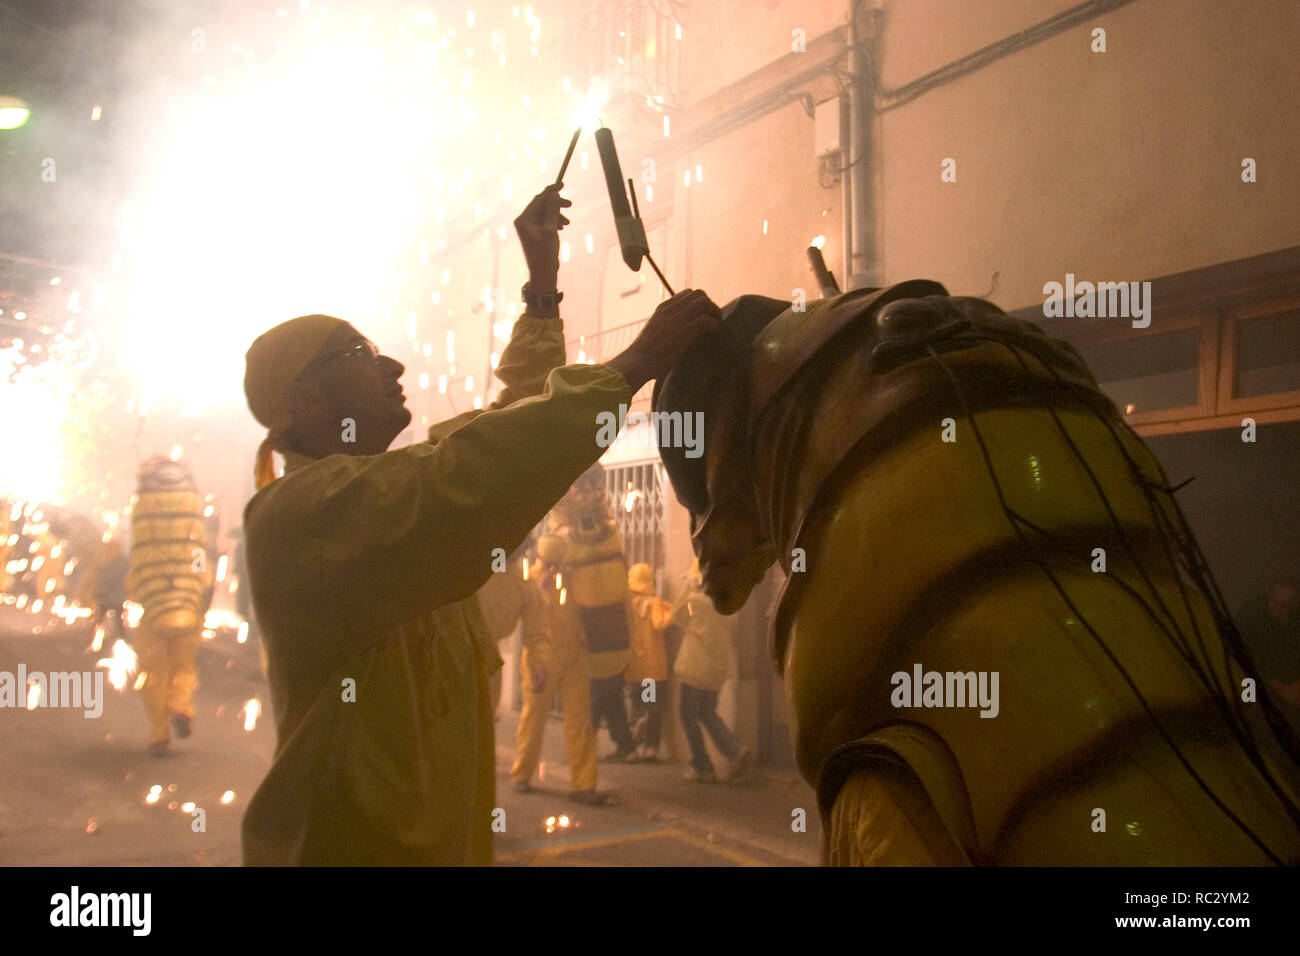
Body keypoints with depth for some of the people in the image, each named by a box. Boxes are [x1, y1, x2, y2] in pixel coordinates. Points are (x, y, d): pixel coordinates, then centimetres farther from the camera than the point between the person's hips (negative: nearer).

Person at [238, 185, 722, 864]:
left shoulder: (398, 485, 9)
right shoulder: (300, 509, -21)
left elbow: (504, 424, 17)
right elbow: (468, 483, -35)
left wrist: (543, 286, 12)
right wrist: (630, 367, -32)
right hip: (350, 843, -9)